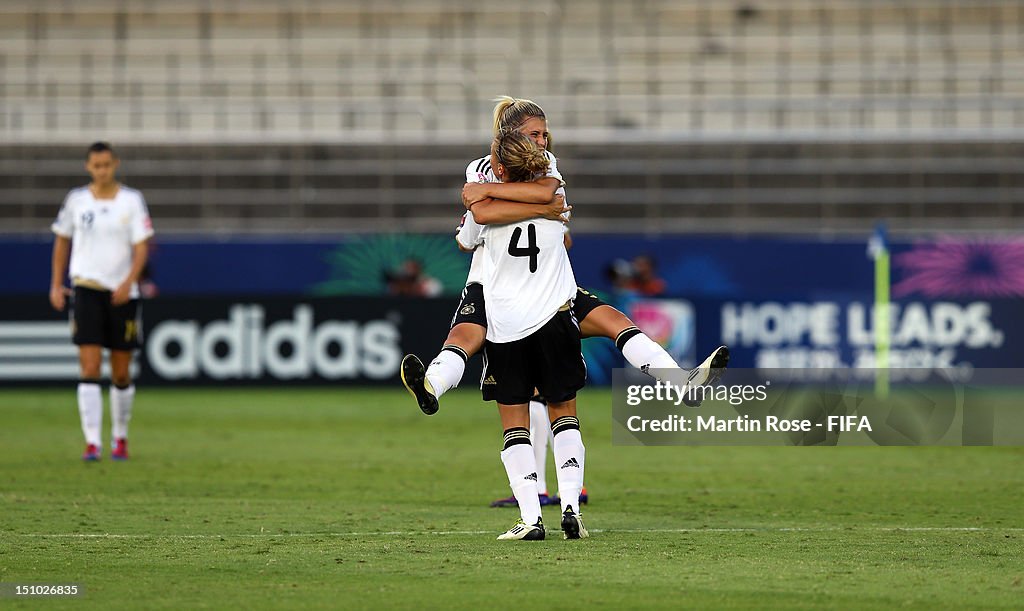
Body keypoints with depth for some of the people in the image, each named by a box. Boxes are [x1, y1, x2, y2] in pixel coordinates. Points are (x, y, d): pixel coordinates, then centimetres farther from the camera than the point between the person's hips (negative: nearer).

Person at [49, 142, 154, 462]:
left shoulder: (132, 200, -1)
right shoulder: (76, 199, 4)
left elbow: (141, 247, -5)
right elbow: (62, 241, 15)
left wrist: (129, 282, -20)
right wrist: (56, 285, 9)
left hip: (122, 293, 0)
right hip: (86, 289, 0)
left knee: (121, 374, 6)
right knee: (89, 369, -12)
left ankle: (120, 438, 25)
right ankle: (92, 443, -15)